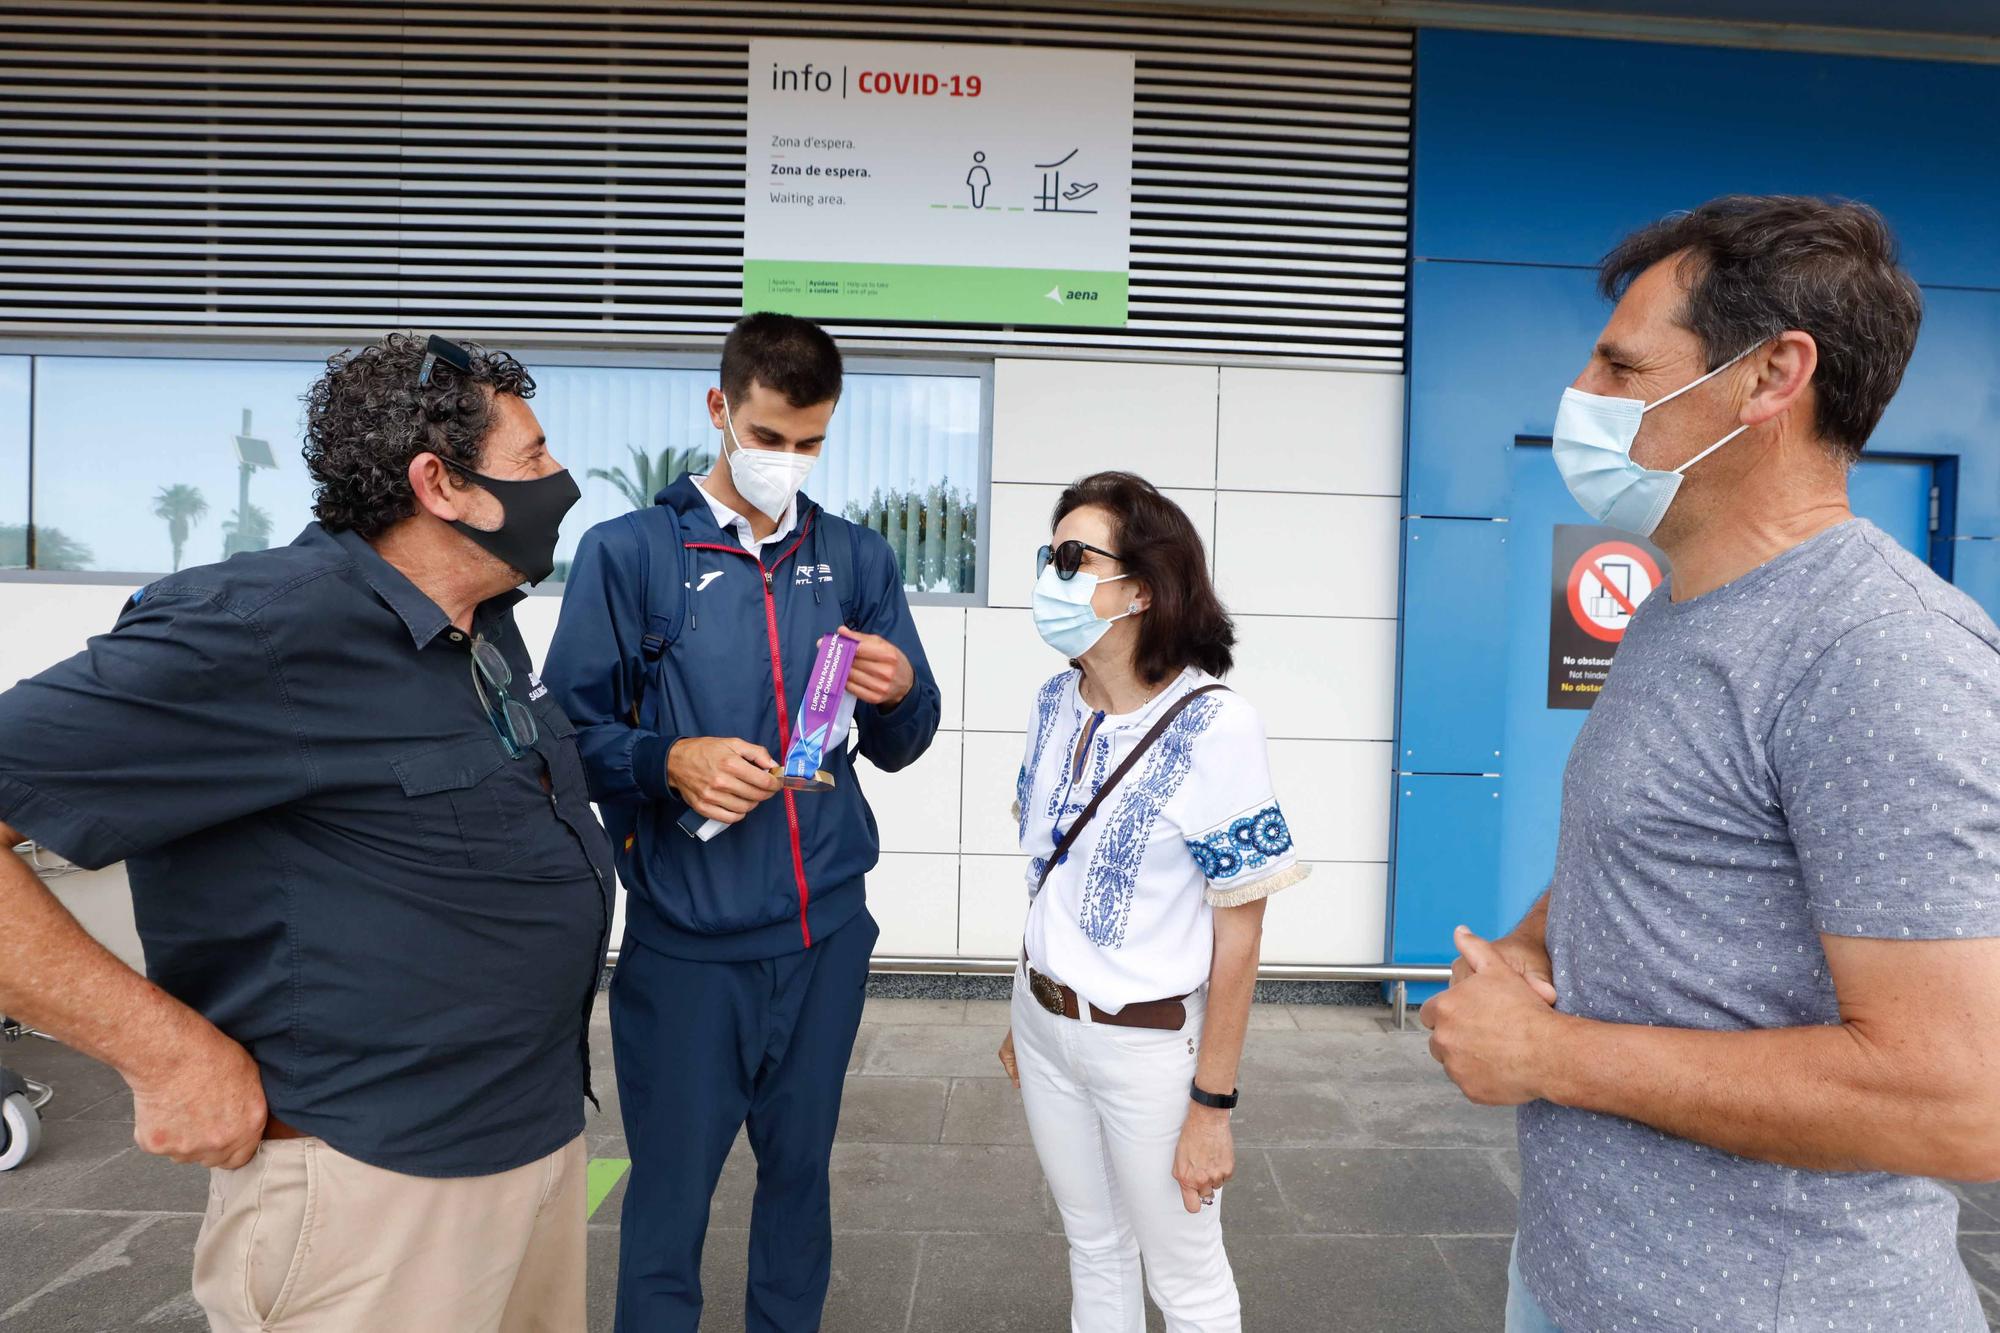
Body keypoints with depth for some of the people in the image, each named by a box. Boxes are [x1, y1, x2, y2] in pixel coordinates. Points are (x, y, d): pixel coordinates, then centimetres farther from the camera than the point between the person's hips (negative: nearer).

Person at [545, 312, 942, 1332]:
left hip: (827, 930, 3)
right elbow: (572, 733, -2)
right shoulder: (627, 551, -2)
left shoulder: (857, 560, 7)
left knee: (800, 1168, 17)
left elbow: (898, 749, 7)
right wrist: (671, 760, -21)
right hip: (687, 939, -3)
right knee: (670, 1192, 9)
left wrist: (901, 693, -14)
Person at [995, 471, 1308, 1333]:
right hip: (1044, 1024, 6)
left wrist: (1211, 1105, -12)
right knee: (1094, 1250, 24)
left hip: (1150, 1043, -5)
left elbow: (1238, 933, -17)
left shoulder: (1216, 728, -22)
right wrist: (1026, 1014, 14)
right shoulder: (1055, 704, -3)